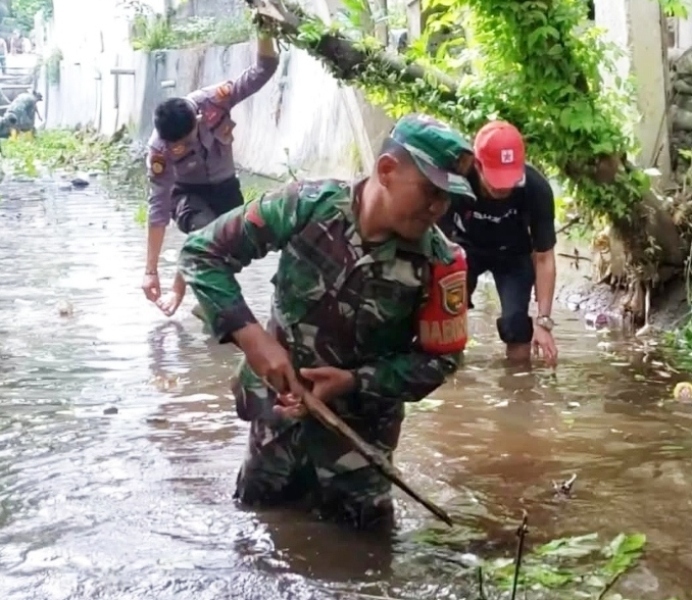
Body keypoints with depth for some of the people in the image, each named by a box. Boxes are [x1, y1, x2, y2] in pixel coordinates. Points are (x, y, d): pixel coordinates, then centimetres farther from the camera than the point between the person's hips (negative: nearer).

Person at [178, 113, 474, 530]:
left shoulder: (440, 262, -22)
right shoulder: (308, 205, -22)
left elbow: (439, 359, -12)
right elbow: (203, 252, -16)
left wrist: (353, 382, -25)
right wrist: (251, 336, -26)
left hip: (358, 422, -1)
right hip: (280, 399, 1)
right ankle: (297, 478, 48)